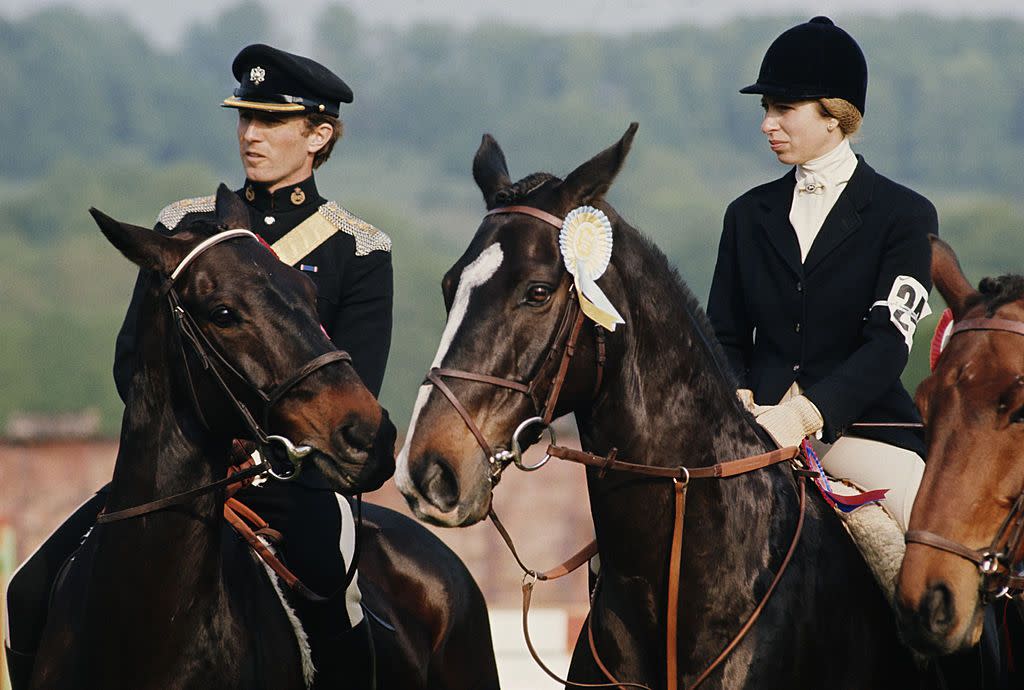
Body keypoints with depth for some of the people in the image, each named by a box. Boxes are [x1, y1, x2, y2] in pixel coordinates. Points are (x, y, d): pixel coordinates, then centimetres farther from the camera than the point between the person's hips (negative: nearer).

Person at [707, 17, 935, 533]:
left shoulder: (905, 216, 3)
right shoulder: (748, 214, 17)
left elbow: (887, 343, -8)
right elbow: (725, 335, 17)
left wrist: (807, 413, -24)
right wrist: (737, 397, -7)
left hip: (858, 424, -3)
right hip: (760, 425, 3)